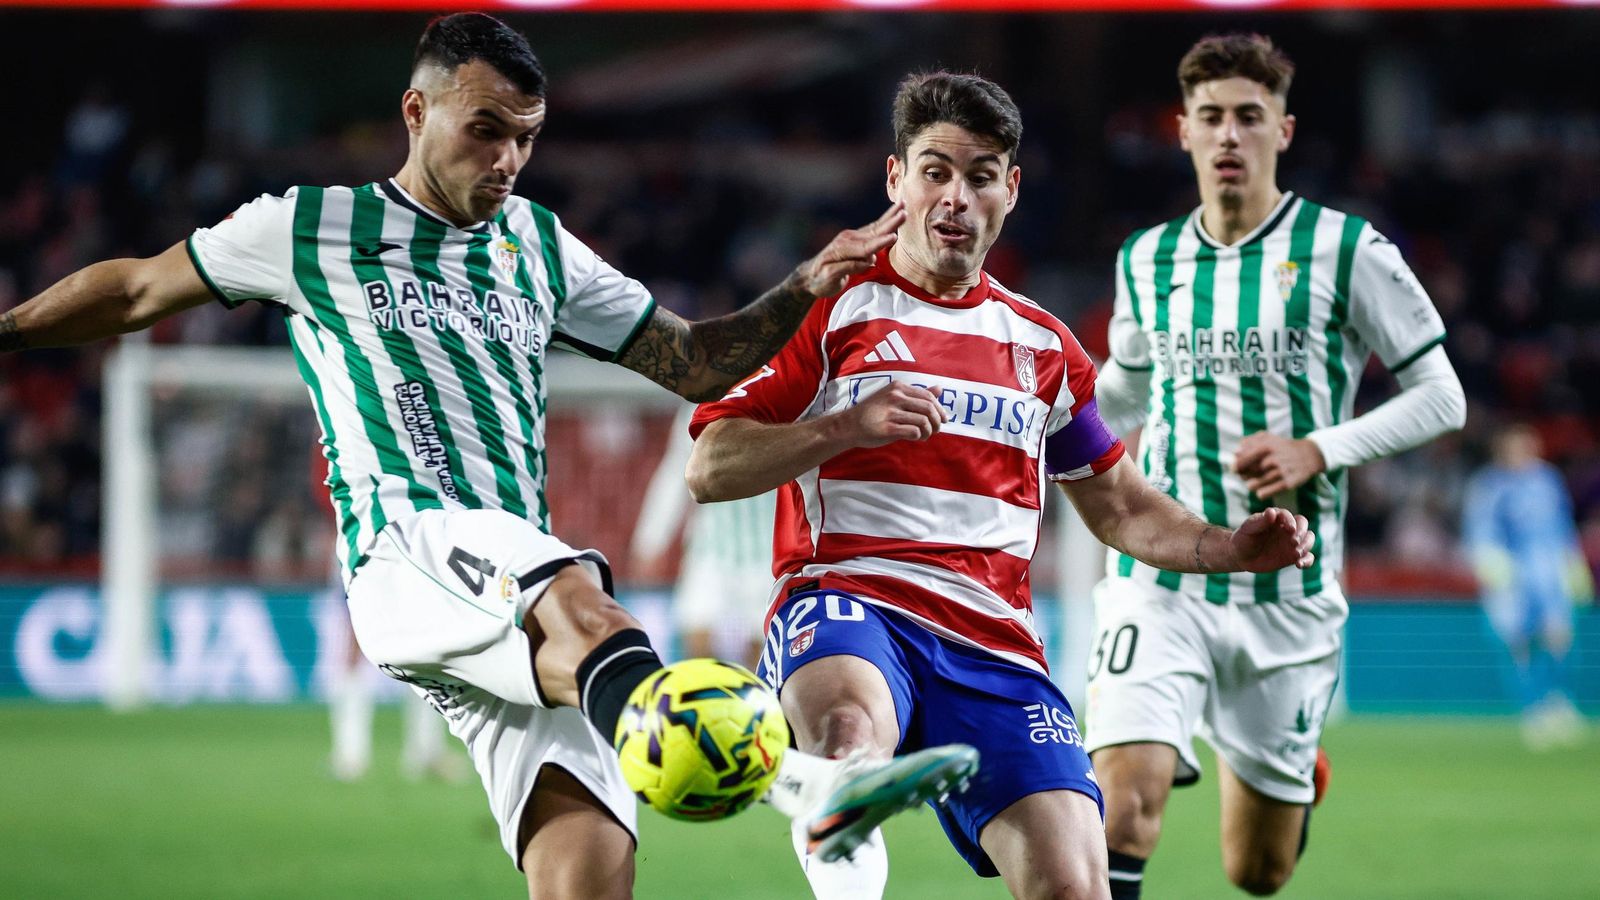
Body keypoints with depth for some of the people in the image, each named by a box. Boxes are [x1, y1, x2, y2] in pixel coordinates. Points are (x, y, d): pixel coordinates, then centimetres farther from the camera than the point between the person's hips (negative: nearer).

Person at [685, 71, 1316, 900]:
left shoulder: (1042, 344, 23)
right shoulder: (832, 311, 9)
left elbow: (1120, 509, 31)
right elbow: (708, 470, 2)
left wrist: (1232, 549, 13)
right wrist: (845, 428, -13)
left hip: (992, 638, 4)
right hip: (846, 600, -4)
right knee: (848, 727, -42)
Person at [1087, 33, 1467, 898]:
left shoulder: (1346, 251, -4)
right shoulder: (1146, 260, 7)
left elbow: (1440, 397, 0)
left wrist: (1319, 451, -14)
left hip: (1286, 592, -1)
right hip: (1159, 582, 1)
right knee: (1124, 805, -23)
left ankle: (1297, 770, 47)